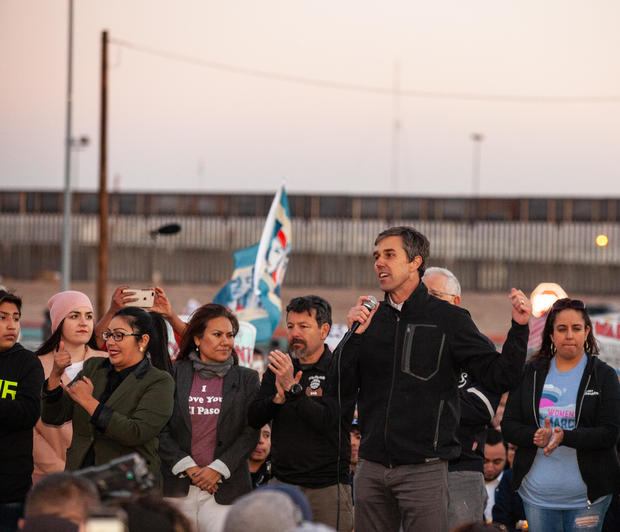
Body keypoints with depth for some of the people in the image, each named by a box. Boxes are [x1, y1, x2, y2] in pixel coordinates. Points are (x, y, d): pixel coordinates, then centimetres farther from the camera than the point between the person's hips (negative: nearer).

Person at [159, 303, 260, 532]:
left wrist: (217, 469, -8)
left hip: (225, 489, -1)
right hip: (177, 489, 1)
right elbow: (160, 429, 3)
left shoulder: (247, 379, 7)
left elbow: (251, 433, 2)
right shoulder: (174, 374, 6)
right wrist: (188, 467, -7)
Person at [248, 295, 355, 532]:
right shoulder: (279, 367, 11)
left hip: (326, 487, -4)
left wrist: (293, 388, -25)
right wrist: (278, 398, -15)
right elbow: (254, 419, 4)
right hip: (281, 482, 4)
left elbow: (327, 421, -18)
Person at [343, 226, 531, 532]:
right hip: (371, 469, 4)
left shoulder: (449, 319, 1)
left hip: (424, 469, -4)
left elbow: (499, 377, -2)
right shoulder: (370, 318, 10)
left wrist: (519, 328, -15)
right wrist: (354, 335, -7)